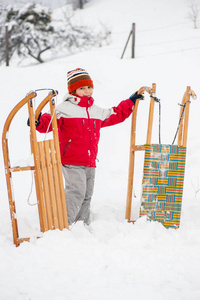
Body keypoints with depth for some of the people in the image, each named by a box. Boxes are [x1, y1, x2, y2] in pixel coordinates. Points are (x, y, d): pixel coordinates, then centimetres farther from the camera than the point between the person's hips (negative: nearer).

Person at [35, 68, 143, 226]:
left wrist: (131, 102, 32)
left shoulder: (97, 112, 19)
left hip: (90, 163, 7)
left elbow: (115, 115, 33)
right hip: (71, 162, -7)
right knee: (77, 191, -21)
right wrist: (39, 122, -35)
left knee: (87, 196, 11)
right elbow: (51, 121, -14)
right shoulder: (65, 109, -3)